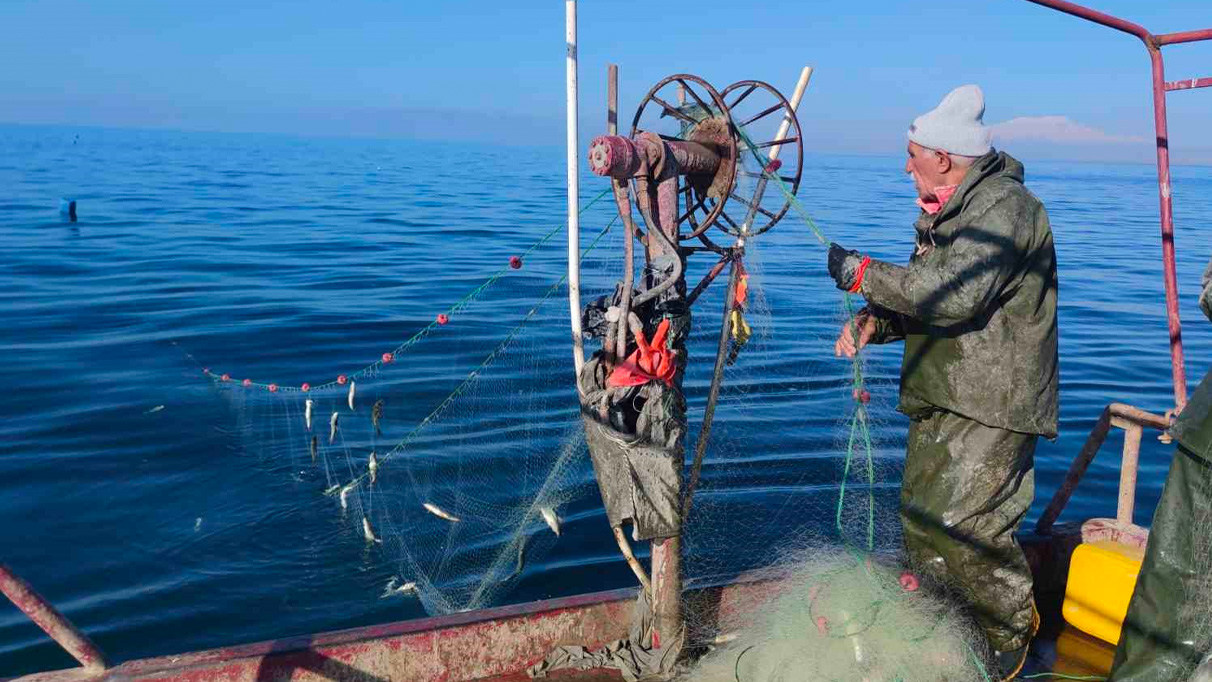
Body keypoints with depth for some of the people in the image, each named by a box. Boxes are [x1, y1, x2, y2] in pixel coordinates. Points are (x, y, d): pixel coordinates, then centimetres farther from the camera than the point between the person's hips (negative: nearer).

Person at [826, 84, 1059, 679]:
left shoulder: (1003, 206, -18)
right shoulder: (946, 211, 15)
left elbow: (955, 295, -30)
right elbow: (921, 290, 20)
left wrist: (863, 273, -22)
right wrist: (870, 321, 1)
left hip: (990, 406, -10)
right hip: (940, 398, 10)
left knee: (966, 527, -8)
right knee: (920, 520, 14)